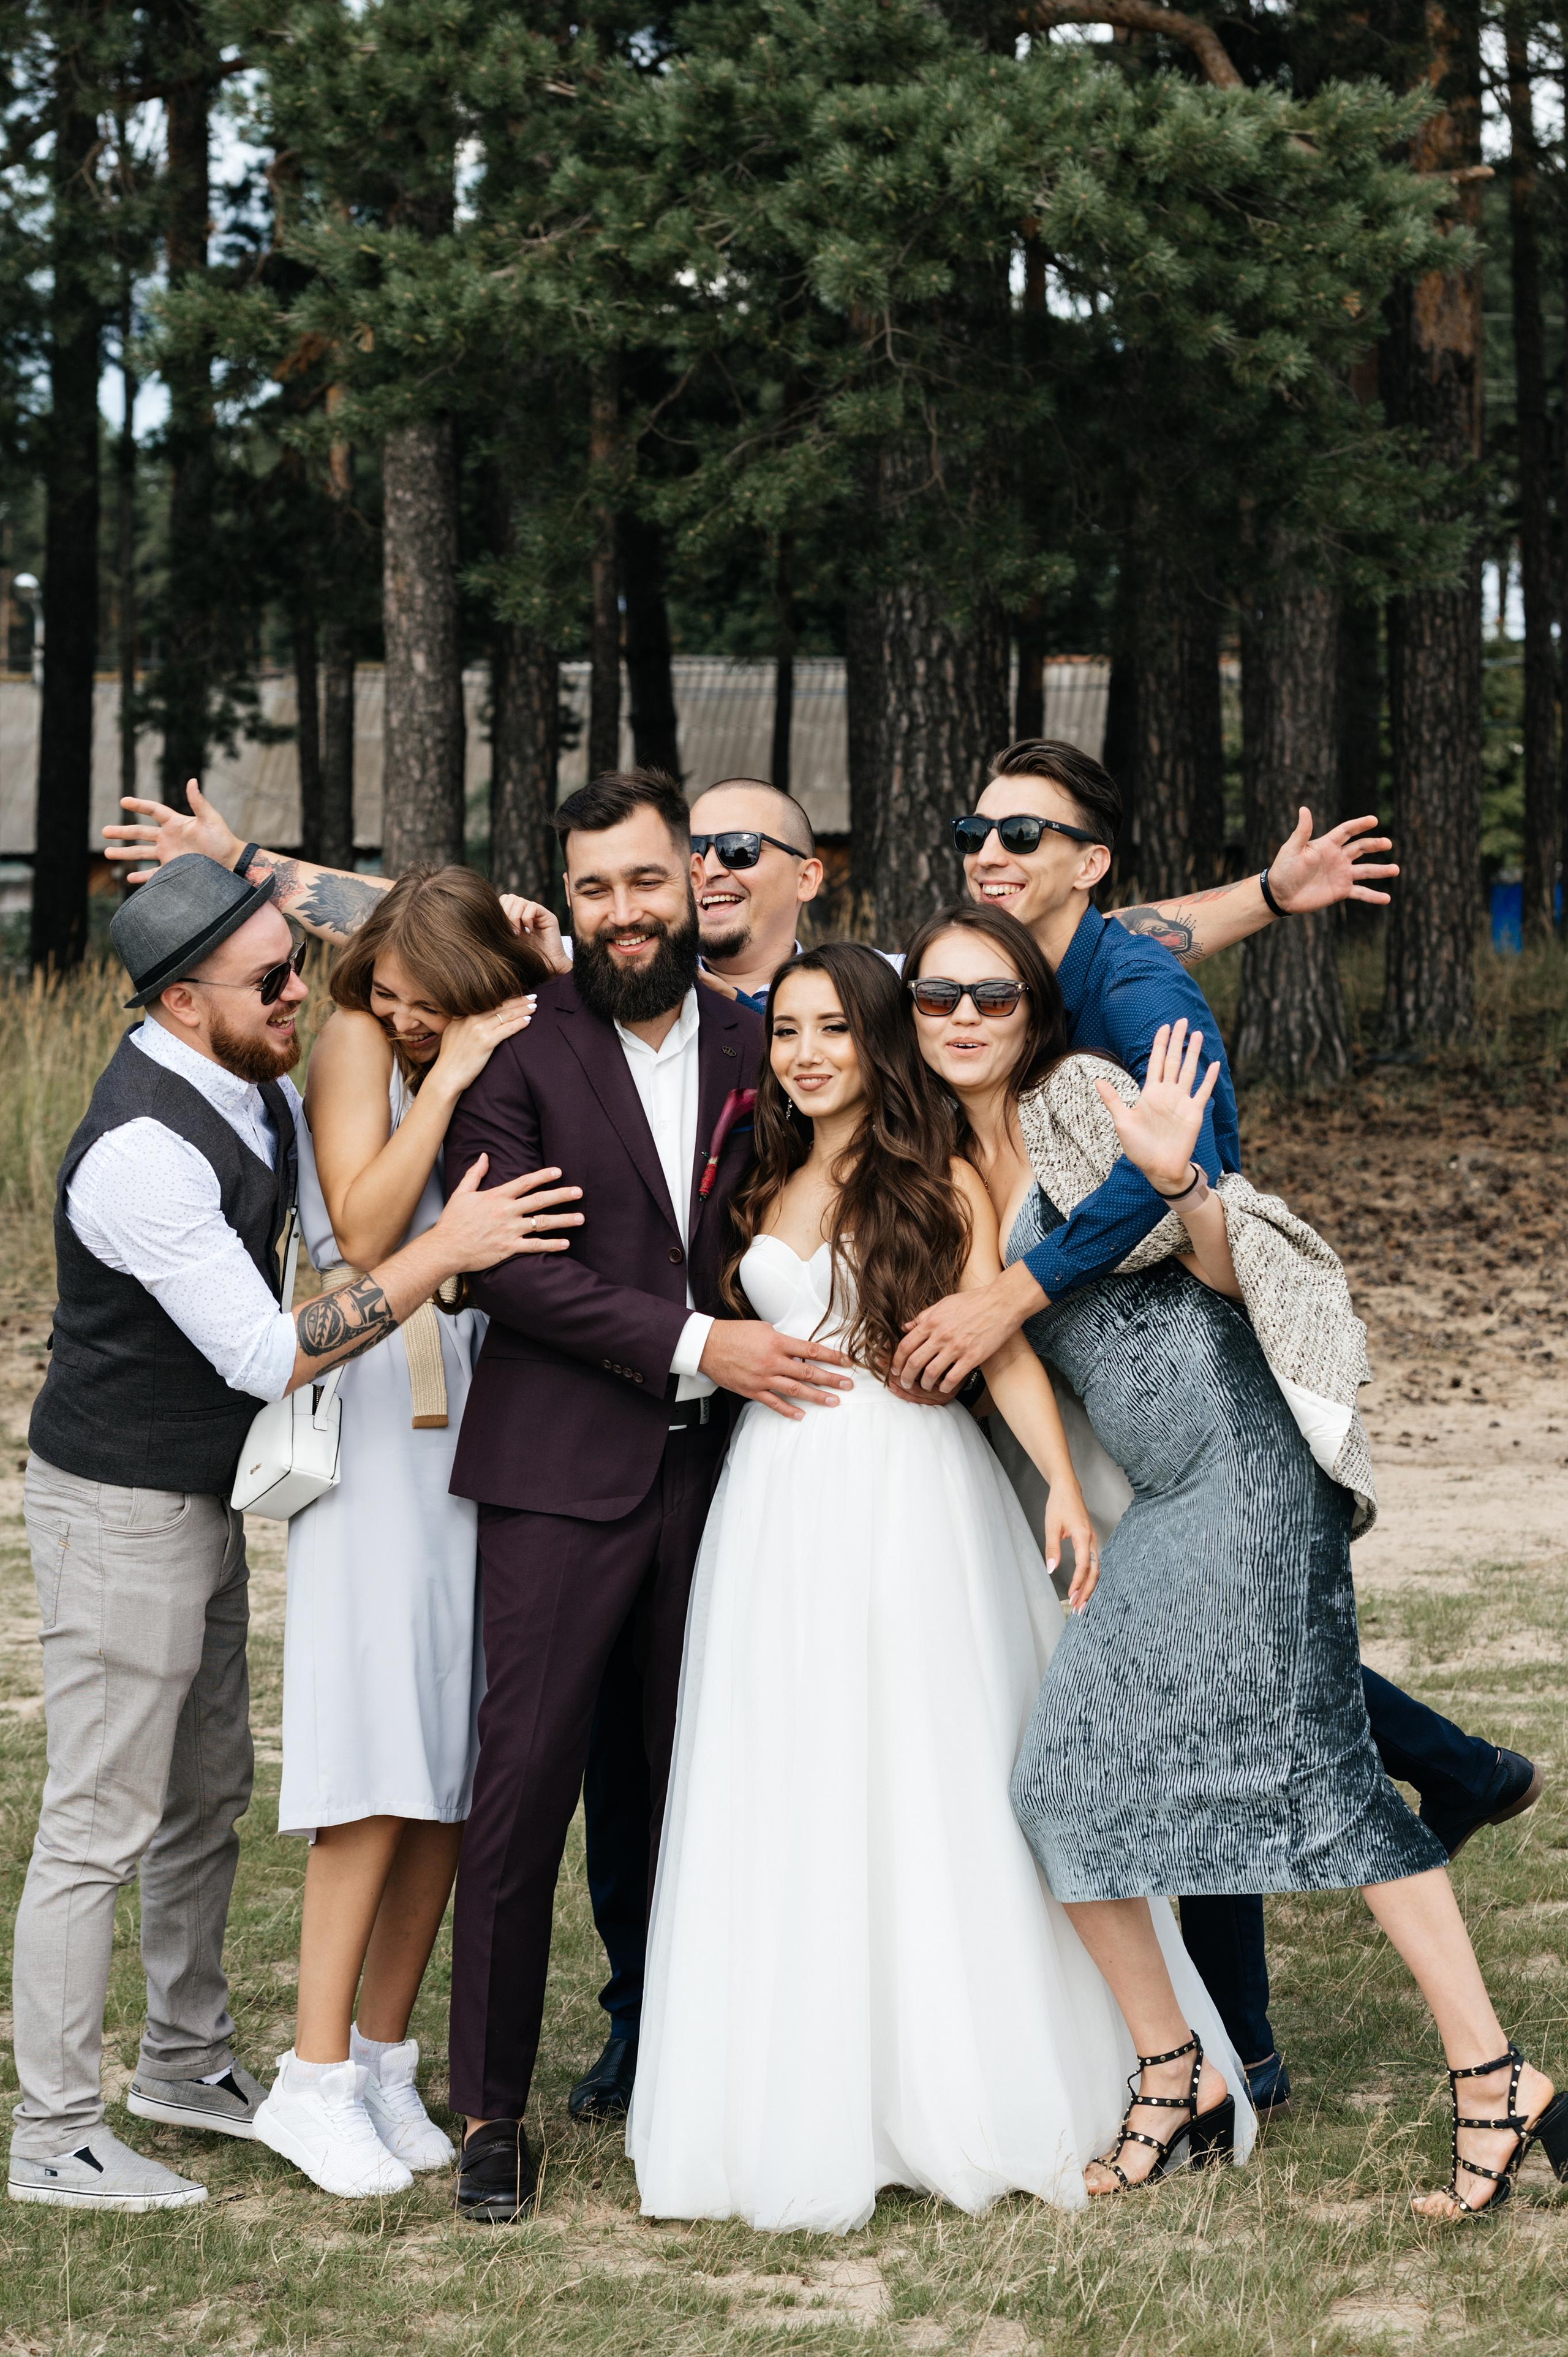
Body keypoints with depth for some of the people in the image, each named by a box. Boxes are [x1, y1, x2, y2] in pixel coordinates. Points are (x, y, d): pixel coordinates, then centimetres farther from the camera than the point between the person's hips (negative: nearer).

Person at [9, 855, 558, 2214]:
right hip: (120, 1504, -9)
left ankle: (187, 2060, 36)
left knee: (210, 1796, 20)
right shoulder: (143, 1153, -28)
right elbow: (268, 1356, -28)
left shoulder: (250, 1084, 1)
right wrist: (443, 1254, -28)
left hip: (202, 1496, 9)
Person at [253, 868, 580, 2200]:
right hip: (379, 1411, -4)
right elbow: (363, 1231, -12)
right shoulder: (358, 1042, 0)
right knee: (385, 1746, -11)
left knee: (459, 1752, 3)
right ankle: (316, 2081, -6)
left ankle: (386, 2059, 12)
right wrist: (445, 1084, -14)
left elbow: (547, 1248, 3)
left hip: (489, 1419, 5)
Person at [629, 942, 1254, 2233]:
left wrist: (1065, 1485, -18)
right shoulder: (763, 1191, 12)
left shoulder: (946, 1187, 1)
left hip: (919, 1498, -3)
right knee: (793, 1800, 3)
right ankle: (814, 2105, 9)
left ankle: (979, 2092, 9)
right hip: (786, 1506, 3)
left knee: (939, 1780, 0)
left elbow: (1006, 1350, -6)